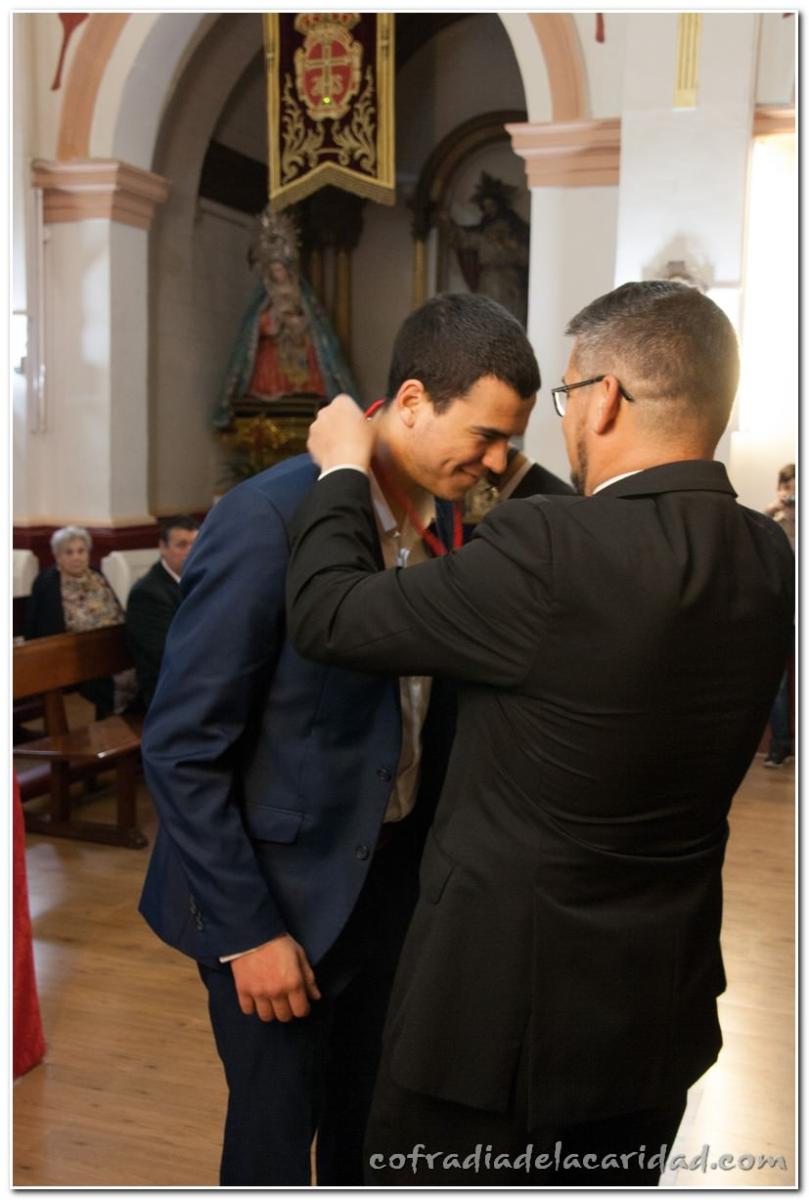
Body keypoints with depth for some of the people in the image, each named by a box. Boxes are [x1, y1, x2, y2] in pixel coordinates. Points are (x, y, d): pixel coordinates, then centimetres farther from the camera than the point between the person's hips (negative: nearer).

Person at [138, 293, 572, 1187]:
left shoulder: (442, 516, -1)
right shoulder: (268, 519, -23)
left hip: (391, 871, 7)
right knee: (278, 1121, 12)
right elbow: (181, 749, -19)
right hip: (277, 890, -6)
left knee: (369, 1113, 22)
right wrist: (248, 928, -17)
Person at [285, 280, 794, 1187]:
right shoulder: (767, 559, -4)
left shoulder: (548, 550, -26)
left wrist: (341, 470, 0)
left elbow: (327, 615, -16)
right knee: (611, 1182, 25)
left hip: (501, 995, -6)